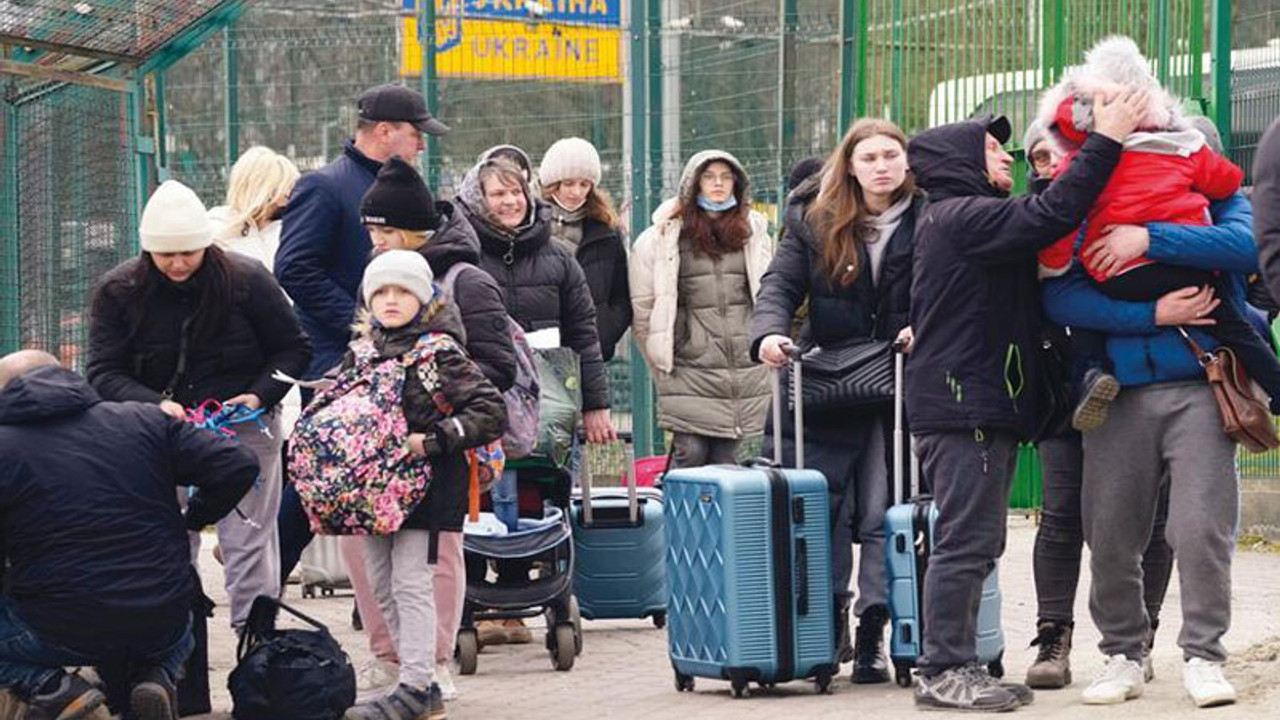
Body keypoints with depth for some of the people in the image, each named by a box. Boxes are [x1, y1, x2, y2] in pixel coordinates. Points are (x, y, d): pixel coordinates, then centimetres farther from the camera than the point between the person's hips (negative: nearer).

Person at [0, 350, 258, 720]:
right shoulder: (144, 420, 5)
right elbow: (238, 467, 0)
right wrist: (193, 519, 16)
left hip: (64, 633, -4)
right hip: (162, 626, 4)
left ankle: (51, 687, -4)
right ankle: (157, 676, 5)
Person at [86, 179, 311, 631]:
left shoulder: (246, 280, -6)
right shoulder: (119, 292, -2)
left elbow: (294, 349, 4)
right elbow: (104, 373, -5)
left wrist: (261, 395, -12)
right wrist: (154, 405, -23)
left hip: (244, 431, -2)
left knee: (248, 543, -2)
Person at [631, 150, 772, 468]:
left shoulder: (754, 233, 12)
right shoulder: (664, 237, 1)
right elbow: (642, 307, 2)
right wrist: (662, 363, 2)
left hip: (745, 372, 3)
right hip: (690, 369, -3)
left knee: (724, 460, 4)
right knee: (691, 453, -10)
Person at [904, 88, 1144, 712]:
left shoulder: (953, 218, 24)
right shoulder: (963, 216, -12)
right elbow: (1049, 216, -23)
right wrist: (1104, 144, -18)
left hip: (979, 406, 11)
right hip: (964, 406, -11)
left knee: (974, 542, 13)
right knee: (966, 540, -10)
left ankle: (953, 666, 16)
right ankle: (944, 672, -9)